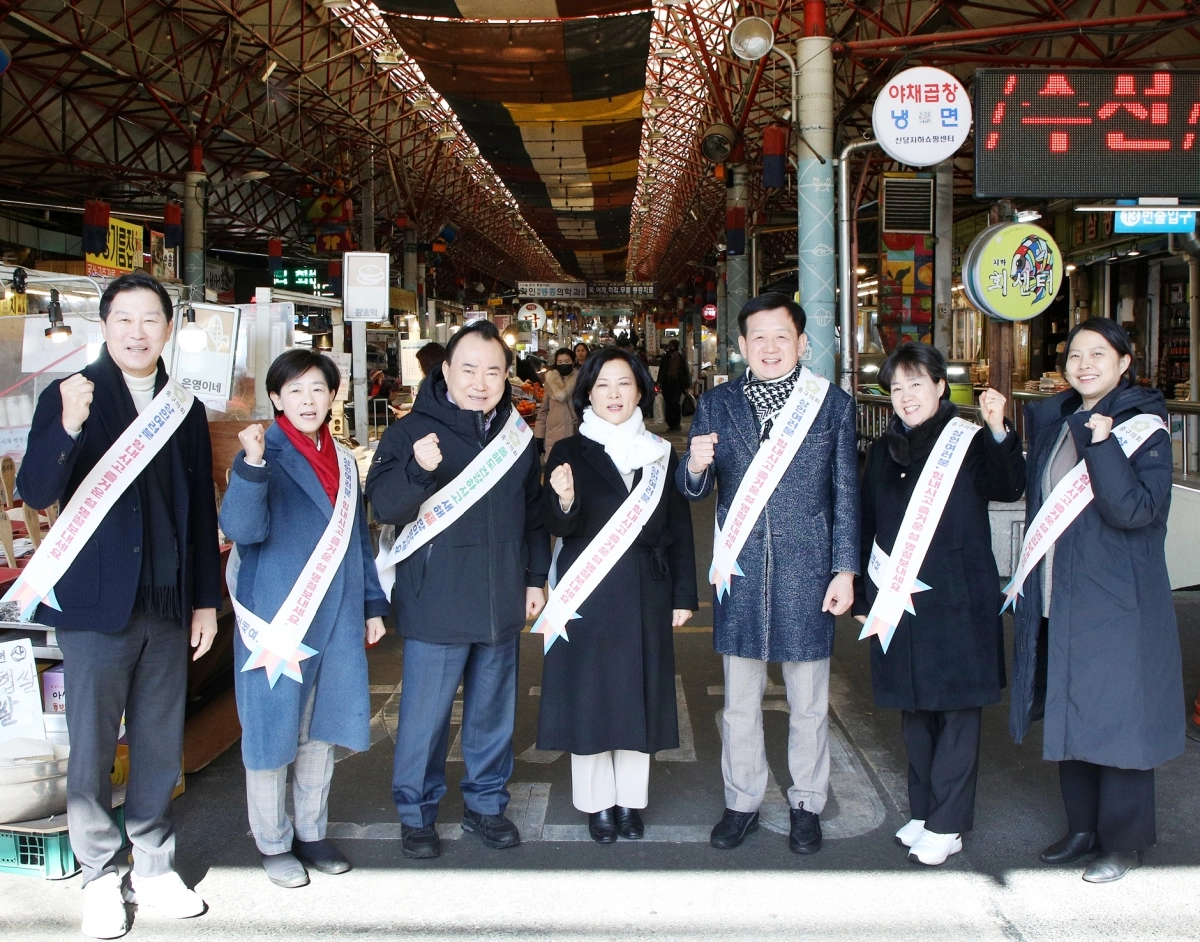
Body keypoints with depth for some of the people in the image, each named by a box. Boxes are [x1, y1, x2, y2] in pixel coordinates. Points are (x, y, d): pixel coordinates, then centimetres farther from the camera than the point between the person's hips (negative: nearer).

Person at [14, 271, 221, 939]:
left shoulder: (186, 410, 10)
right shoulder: (68, 397, -1)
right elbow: (36, 494, -12)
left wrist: (206, 600, 11)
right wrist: (68, 427, -29)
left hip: (169, 607, 3)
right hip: (95, 603, -3)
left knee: (160, 747, 11)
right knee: (92, 751, 6)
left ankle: (156, 868, 25)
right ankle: (101, 878, 21)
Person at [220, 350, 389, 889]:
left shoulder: (343, 461, 11)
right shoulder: (264, 456, -9)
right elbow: (242, 529, -24)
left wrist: (373, 604, 15)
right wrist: (251, 464, -38)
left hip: (336, 620, 6)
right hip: (276, 617, -6)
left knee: (321, 730, 14)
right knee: (273, 732, 4)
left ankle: (311, 834, 29)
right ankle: (272, 843, 20)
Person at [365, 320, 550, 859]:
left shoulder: (517, 434, 7)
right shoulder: (413, 430, -8)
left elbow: (534, 515, 17)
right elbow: (384, 506, -16)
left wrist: (535, 578, 13)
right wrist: (418, 470, -34)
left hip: (502, 606, 4)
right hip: (436, 607, -4)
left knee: (494, 712, 15)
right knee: (426, 716, 5)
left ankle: (486, 804, 32)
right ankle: (416, 814, 22)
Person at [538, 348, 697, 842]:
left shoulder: (661, 452, 6)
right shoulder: (569, 452, -2)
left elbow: (680, 529, 7)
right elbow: (558, 527, -8)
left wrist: (684, 595, 3)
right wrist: (565, 500, -30)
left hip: (646, 594, 2)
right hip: (588, 593, -2)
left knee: (639, 694, 9)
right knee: (590, 695, 5)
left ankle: (631, 800, 25)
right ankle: (597, 802, 21)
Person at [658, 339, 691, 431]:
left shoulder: (682, 358, 5)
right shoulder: (665, 357, 11)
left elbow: (686, 372, 8)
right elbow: (661, 371, 13)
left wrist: (687, 385, 2)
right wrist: (659, 383, 3)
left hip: (677, 383, -3)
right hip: (666, 383, 3)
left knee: (674, 403, -15)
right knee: (668, 404, -1)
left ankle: (676, 424, -3)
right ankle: (671, 425, 6)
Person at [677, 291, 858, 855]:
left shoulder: (833, 404, 1)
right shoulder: (716, 405, 4)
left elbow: (845, 493, 3)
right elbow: (695, 491, 3)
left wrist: (845, 570, -2)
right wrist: (695, 466, -21)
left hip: (807, 571, -1)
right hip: (739, 571, 2)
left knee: (808, 703, 10)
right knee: (740, 703, 12)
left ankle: (807, 804, 27)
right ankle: (742, 802, 28)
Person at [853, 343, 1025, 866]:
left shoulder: (970, 442, -4)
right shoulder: (882, 452, 10)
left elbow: (1008, 488, -22)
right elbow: (868, 528, 12)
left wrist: (998, 432, -36)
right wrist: (864, 598, 11)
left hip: (959, 600, -5)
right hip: (900, 601, 5)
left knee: (958, 708, 1)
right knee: (914, 708, 12)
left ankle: (947, 824, 10)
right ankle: (923, 810, 26)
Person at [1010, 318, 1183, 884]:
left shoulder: (1143, 427, -10)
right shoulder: (1051, 420, 9)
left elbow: (1136, 510, -22)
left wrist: (1101, 445, -27)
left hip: (1116, 603, -7)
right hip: (1056, 599, 7)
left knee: (1116, 719, 2)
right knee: (1068, 716, 14)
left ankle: (1124, 842, 17)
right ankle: (1083, 827, 30)